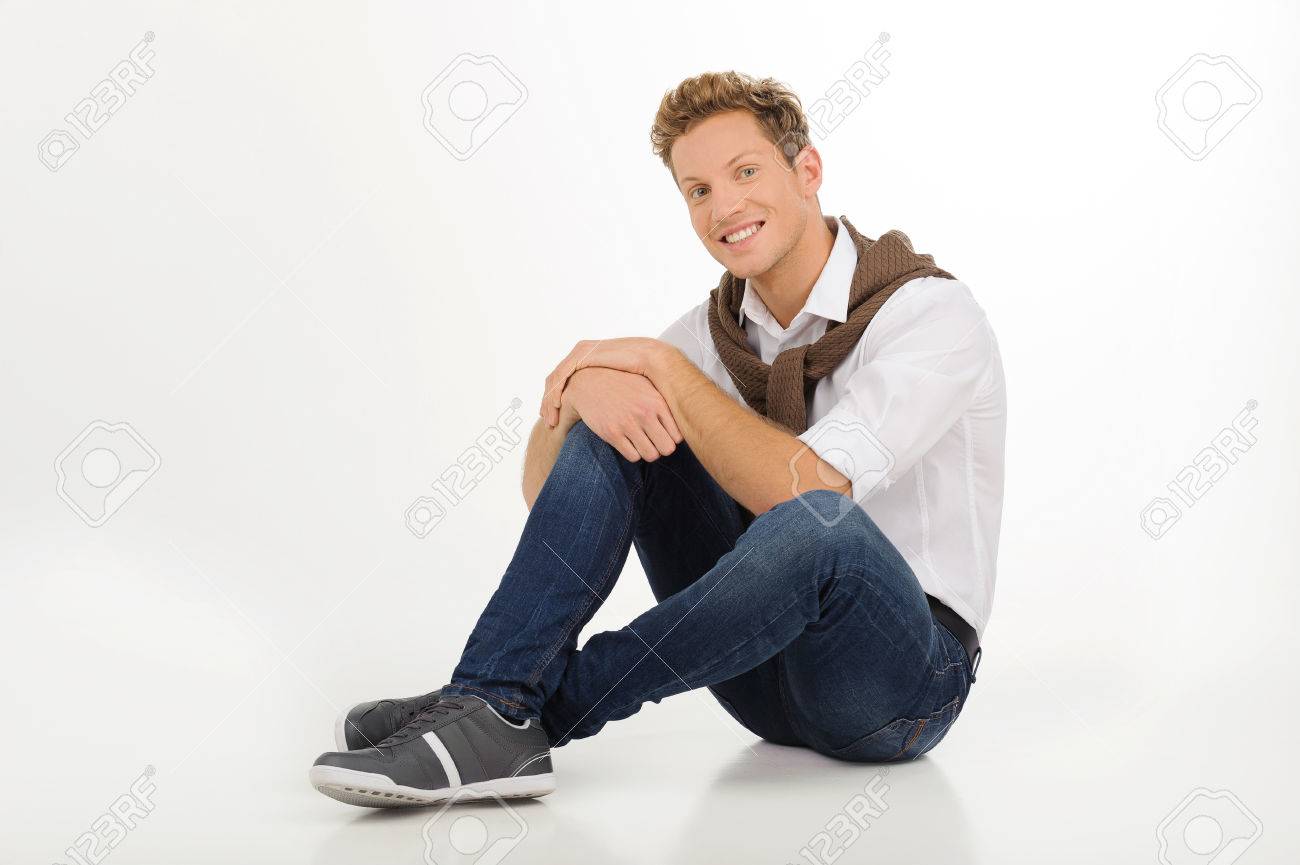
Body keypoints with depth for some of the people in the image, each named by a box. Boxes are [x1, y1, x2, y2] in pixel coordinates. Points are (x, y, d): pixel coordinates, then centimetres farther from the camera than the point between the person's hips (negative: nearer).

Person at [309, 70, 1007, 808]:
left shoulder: (931, 312, -16)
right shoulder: (717, 329, 3)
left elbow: (807, 495, -30)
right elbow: (546, 488, -2)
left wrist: (663, 365, -22)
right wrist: (581, 385, -24)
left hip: (906, 674, -5)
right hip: (768, 648, 5)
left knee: (810, 524, -39)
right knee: (617, 420, -12)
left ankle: (522, 716, -24)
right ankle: (487, 700, -24)